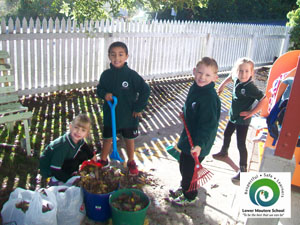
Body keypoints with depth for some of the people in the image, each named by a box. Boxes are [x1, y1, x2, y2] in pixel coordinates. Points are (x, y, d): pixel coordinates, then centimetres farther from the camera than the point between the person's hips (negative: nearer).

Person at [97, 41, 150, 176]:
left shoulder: (131, 75, -16)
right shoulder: (106, 74, -7)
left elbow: (145, 90, -10)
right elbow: (99, 89, 6)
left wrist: (139, 108, -9)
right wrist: (105, 94, -17)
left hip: (128, 116, -2)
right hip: (110, 115, 2)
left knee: (129, 139, 16)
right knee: (107, 138, 18)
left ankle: (131, 162, 37)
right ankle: (103, 160, 40)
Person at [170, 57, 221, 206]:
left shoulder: (210, 97, -27)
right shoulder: (195, 88, 0)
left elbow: (209, 125, -30)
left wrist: (200, 144, -37)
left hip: (197, 145, -8)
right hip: (188, 137, 9)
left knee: (190, 169, 9)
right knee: (183, 165, 25)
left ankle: (189, 197, 33)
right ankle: (184, 188, 50)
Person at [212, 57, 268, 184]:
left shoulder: (250, 87, -28)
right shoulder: (237, 80, -6)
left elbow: (264, 100, -31)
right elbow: (231, 76, 18)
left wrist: (251, 112, -26)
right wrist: (223, 85, 15)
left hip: (242, 120, -9)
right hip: (233, 116, 9)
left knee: (241, 145, -4)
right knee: (227, 133, 28)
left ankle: (243, 170, 8)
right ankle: (224, 153, 55)